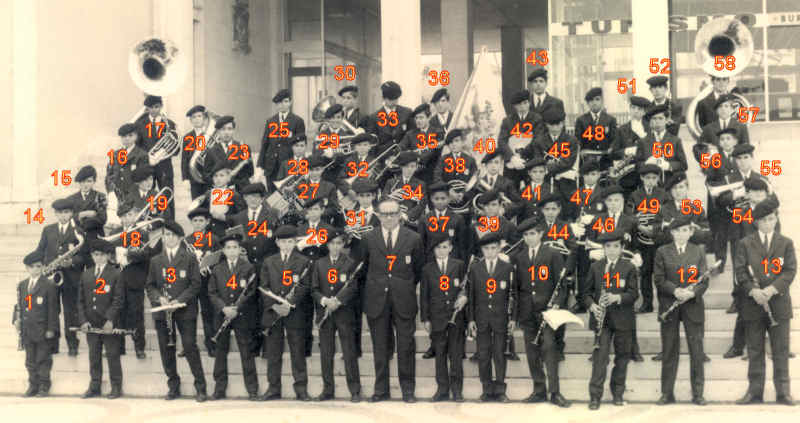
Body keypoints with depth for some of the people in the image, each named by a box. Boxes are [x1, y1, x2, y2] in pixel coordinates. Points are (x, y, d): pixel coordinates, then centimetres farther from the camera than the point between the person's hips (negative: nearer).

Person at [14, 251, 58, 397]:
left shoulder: (48, 286, -7)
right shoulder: (22, 285, 10)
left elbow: (52, 309, -7)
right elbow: (19, 304, 15)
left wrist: (51, 329, -10)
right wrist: (17, 319, 1)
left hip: (42, 330, -5)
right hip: (27, 330, 5)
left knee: (43, 360, 2)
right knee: (30, 360, 11)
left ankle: (44, 387, 11)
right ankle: (33, 386, 19)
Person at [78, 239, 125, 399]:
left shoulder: (116, 275, -2)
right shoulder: (86, 275, 12)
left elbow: (118, 300, -7)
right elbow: (81, 300, 12)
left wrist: (110, 320, -15)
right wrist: (83, 320, 0)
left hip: (110, 325, -4)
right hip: (91, 324, 4)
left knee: (113, 356, 1)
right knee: (94, 356, 9)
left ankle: (116, 387, 9)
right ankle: (94, 387, 16)